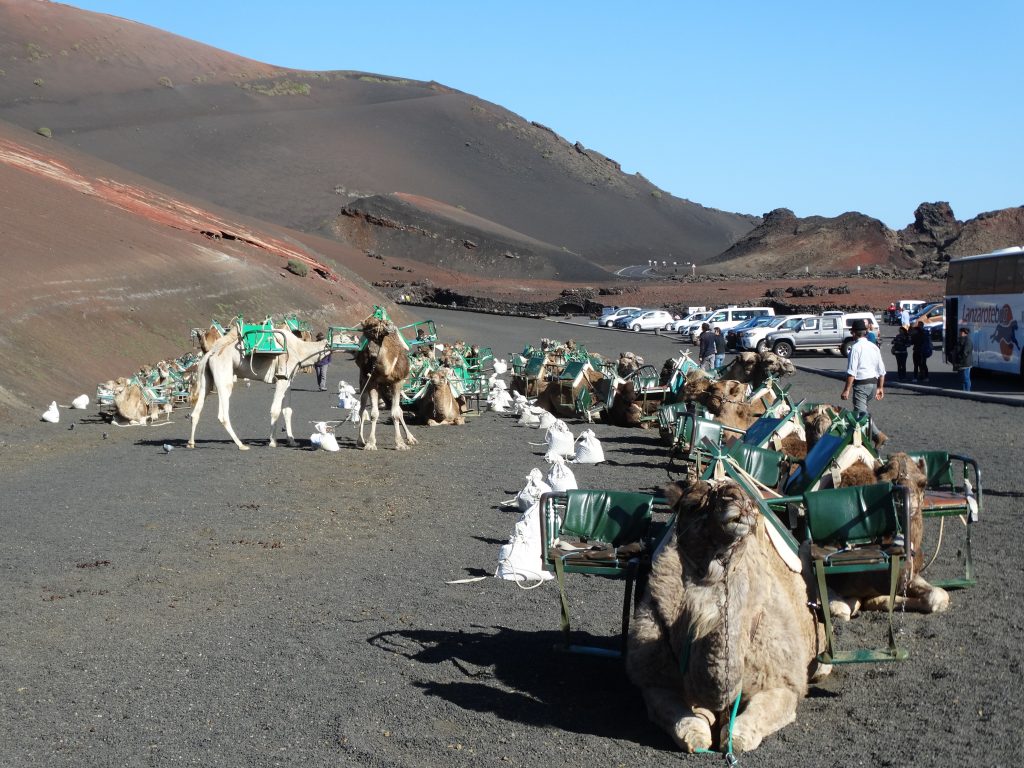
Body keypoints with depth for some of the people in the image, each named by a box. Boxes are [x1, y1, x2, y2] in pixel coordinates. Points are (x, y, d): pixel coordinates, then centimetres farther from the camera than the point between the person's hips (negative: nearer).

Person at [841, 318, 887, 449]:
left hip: (861, 384, -8)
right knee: (862, 410, 20)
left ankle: (878, 435, -23)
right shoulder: (874, 347, 10)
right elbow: (881, 370, 14)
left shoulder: (856, 347, -12)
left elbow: (852, 371, -17)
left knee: (861, 413, -9)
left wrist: (847, 390, -15)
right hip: (873, 383, 8)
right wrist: (880, 387, 21)